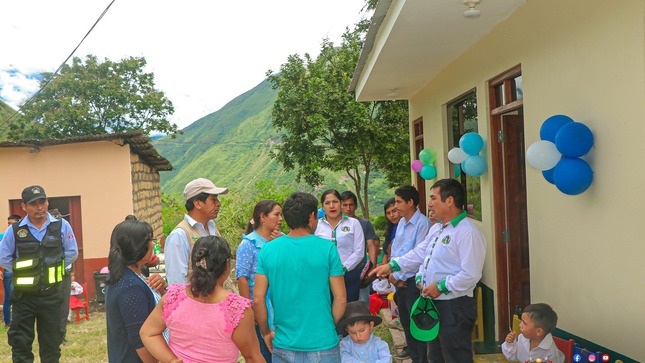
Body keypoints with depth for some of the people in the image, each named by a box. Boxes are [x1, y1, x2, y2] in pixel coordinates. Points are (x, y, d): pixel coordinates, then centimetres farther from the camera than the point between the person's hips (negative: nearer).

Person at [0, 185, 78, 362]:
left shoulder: (61, 226, -4)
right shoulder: (15, 230, -5)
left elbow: (72, 253, 7)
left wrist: (54, 267, 2)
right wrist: (22, 271, 1)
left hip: (51, 294, 1)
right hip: (24, 295, 0)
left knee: (51, 343, 11)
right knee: (20, 343, 4)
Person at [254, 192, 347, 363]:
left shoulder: (268, 249, -4)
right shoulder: (327, 248, -10)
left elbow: (258, 299, -4)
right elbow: (340, 299, -7)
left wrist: (266, 333, 10)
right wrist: (329, 327, 9)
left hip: (283, 347, 2)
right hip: (322, 345, -2)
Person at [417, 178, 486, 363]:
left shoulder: (467, 232, -19)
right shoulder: (439, 229, 12)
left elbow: (471, 275, -26)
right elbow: (424, 256, 23)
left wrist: (441, 287, -20)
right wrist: (420, 278, 5)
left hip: (454, 306, -10)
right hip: (433, 304, 10)